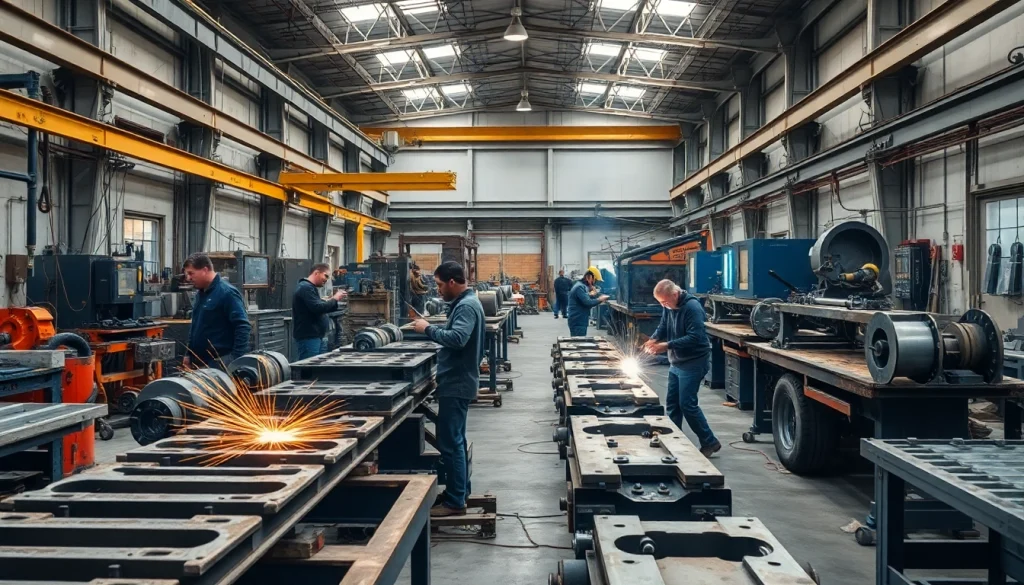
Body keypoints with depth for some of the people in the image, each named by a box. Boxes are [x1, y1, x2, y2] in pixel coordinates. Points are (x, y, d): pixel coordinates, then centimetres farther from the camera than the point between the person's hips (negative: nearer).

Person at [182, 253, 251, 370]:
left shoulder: (227, 292, -14)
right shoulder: (200, 293, 15)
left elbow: (243, 327, -20)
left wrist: (236, 359, -24)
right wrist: (189, 354, 20)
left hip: (221, 362, -9)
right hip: (200, 362, 9)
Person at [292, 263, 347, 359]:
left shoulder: (310, 287, 20)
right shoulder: (306, 288, -14)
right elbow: (318, 308, -23)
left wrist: (331, 301, 10)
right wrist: (335, 299, -12)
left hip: (316, 336, 11)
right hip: (308, 337, -11)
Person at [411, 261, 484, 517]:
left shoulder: (466, 306, -19)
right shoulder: (465, 302, 14)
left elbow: (457, 338, -33)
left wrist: (428, 329, -23)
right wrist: (431, 327, 4)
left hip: (456, 383, -11)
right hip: (457, 381, 11)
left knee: (450, 442, -7)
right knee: (456, 439, 19)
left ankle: (455, 502, -1)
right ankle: (460, 490, 30)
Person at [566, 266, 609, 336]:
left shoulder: (582, 286, 17)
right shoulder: (580, 287, -16)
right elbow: (587, 302, -25)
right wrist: (600, 300, -11)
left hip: (580, 321, 10)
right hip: (578, 322, -10)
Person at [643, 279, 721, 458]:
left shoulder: (692, 307, -22)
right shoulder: (668, 306, 4)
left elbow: (695, 337, -28)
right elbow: (663, 327, 13)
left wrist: (668, 345, -29)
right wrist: (654, 339, -10)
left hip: (694, 363, -9)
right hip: (676, 363, 9)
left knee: (687, 404, -8)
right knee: (672, 403, 10)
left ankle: (710, 443, 5)